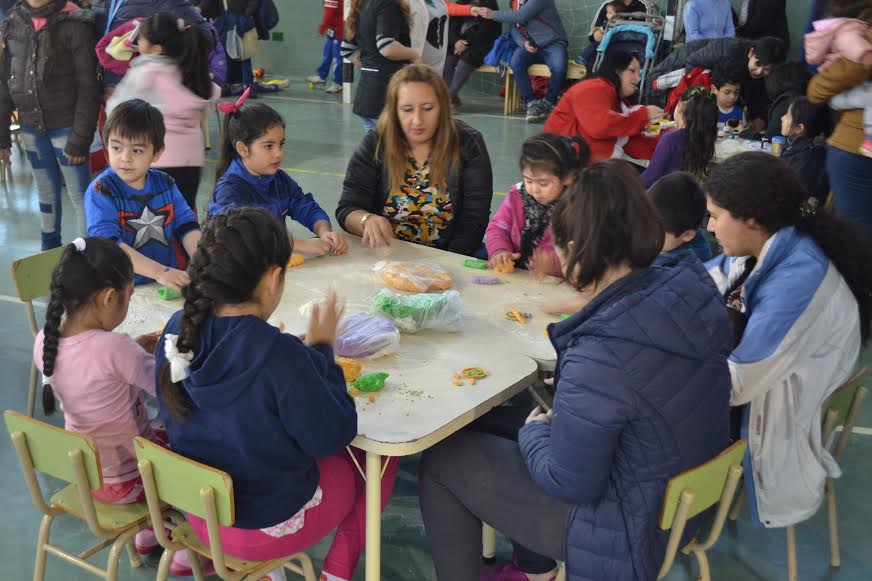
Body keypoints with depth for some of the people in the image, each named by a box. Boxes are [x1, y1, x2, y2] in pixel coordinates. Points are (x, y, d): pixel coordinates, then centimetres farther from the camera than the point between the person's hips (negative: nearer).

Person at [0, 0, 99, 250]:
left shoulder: (75, 25, -12)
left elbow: (88, 87, -13)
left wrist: (81, 137, -16)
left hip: (66, 127, -5)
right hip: (31, 128, 6)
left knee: (81, 197, -1)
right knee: (46, 195, 19)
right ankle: (50, 251, 34)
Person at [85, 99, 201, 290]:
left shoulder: (165, 183, 9)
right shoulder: (100, 191, -6)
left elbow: (187, 226, 4)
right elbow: (108, 245, -18)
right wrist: (159, 272, -28)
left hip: (174, 282, 3)